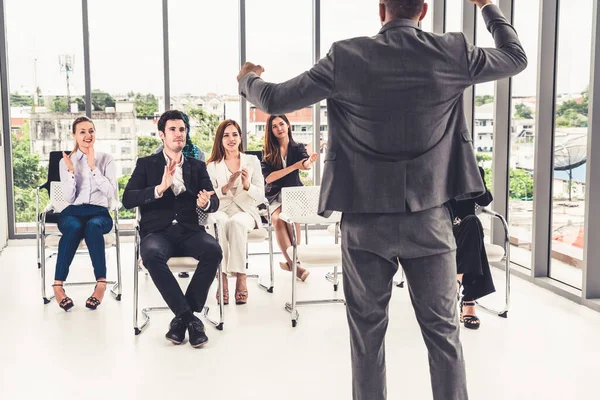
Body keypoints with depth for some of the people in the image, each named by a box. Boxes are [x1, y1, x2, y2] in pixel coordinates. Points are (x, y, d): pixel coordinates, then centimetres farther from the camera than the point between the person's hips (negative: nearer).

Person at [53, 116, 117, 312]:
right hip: (73, 212, 1)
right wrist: (71, 170, -10)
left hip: (99, 212, 0)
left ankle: (101, 283, -37)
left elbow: (111, 193, -6)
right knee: (74, 228, -38)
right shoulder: (65, 162, 10)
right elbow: (69, 198, 2)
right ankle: (58, 284, -37)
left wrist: (93, 167, -11)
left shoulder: (106, 159, 9)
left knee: (92, 226, -39)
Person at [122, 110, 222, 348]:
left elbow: (214, 202, 6)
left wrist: (205, 203, -20)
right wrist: (160, 189, -18)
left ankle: (182, 317, -18)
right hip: (158, 232, -2)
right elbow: (127, 200, -3)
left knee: (213, 250, -31)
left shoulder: (197, 166, 17)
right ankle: (189, 316, -25)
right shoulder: (146, 164, 10)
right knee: (152, 254, -37)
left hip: (189, 231, 2)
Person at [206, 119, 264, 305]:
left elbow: (260, 196, 5)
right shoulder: (213, 165, 11)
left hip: (246, 212, 0)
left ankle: (241, 277, -37)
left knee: (236, 222, -37)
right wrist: (227, 186, -16)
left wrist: (247, 185, -15)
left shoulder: (252, 161, 11)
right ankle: (222, 277, -37)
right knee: (220, 222, -37)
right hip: (221, 211, 0)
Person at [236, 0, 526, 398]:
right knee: (443, 330, 11)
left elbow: (275, 100, 0)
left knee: (367, 329, 12)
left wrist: (248, 80, 23)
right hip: (430, 219, 1)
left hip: (366, 221, 0)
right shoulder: (453, 53, -4)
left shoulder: (346, 57, -7)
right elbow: (516, 57, 15)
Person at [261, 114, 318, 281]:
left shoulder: (298, 148, 3)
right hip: (274, 195, 0)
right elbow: (268, 178, -10)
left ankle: (292, 261, -22)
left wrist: (308, 162, -45)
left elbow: (305, 165, -18)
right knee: (278, 220, -31)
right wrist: (295, 166, -18)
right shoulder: (267, 152, 2)